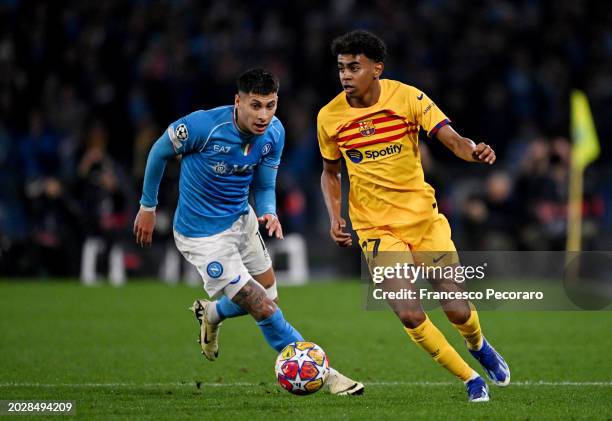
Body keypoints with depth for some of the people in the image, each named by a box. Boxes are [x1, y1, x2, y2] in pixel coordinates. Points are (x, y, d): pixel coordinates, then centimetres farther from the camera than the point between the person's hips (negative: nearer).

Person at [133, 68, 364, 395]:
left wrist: (269, 212, -23)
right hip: (203, 236, -7)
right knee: (266, 310, -9)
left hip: (242, 219, 7)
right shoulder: (203, 125, -28)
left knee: (269, 298, 19)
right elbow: (160, 152, -10)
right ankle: (323, 374, 5)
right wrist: (148, 206, -1)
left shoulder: (274, 133, -11)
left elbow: (264, 187, 0)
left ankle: (211, 313, 49)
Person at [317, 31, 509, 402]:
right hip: (377, 228, 0)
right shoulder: (329, 117, -4)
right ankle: (470, 379, 8)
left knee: (457, 310, -1)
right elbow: (331, 173, 13)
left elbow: (451, 138, -16)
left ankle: (478, 345, 38)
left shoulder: (407, 97, -10)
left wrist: (473, 151, -39)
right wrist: (335, 217, -2)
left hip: (424, 218, 0)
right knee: (410, 315, -15)